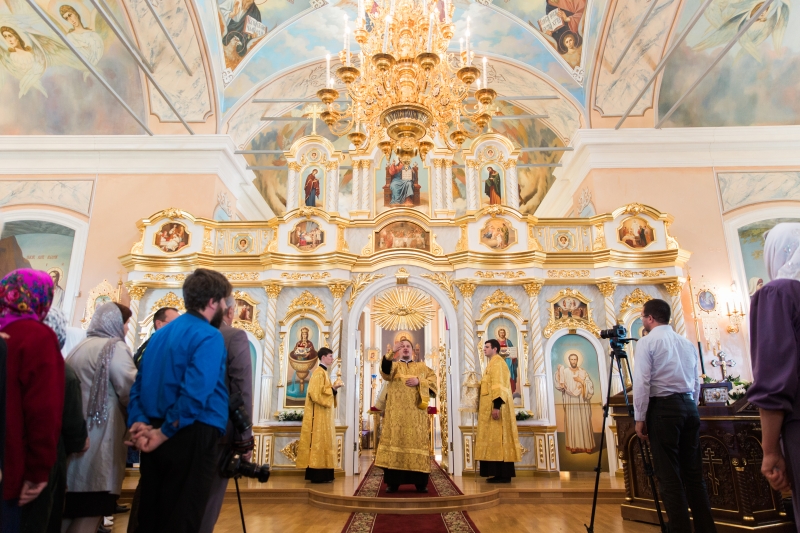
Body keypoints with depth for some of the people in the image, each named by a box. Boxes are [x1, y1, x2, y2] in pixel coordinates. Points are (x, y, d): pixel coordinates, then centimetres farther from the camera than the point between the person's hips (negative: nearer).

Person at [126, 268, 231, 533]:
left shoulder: (160, 334, 14)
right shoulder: (209, 336, -12)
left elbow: (139, 385, 11)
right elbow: (195, 393, -23)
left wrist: (138, 423, 2)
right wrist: (165, 433, -13)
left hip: (157, 437, 8)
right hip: (192, 437, -8)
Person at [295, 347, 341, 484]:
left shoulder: (323, 372, 16)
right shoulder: (319, 372, -14)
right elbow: (316, 393, -23)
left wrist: (333, 389, 9)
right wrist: (332, 389, -15)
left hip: (323, 414, 10)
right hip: (319, 414, -10)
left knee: (322, 441, 10)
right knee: (319, 441, -8)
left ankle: (319, 473, 14)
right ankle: (318, 475, -5)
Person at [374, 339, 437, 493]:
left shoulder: (422, 366, 19)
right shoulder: (394, 365, 15)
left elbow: (433, 380, 6)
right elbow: (385, 369, -11)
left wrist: (419, 381, -10)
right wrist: (392, 351, -27)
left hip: (416, 412, 0)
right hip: (396, 412, 0)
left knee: (417, 440, -4)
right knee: (395, 439, -5)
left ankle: (420, 482, 2)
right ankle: (393, 482, -1)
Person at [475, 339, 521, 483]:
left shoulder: (497, 362, -10)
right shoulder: (493, 363, 21)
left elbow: (498, 385, -20)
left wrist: (496, 406, -26)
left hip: (497, 405, -10)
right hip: (495, 405, 10)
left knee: (498, 439, -9)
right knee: (496, 439, 8)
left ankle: (504, 475, -7)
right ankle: (501, 473, 9)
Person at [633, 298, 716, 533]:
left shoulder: (647, 342, -5)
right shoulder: (687, 343, 14)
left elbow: (642, 382, -12)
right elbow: (696, 382, 16)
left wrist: (640, 418, -8)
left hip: (663, 407, -7)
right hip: (690, 406, 7)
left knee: (669, 476, -3)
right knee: (693, 472, 11)